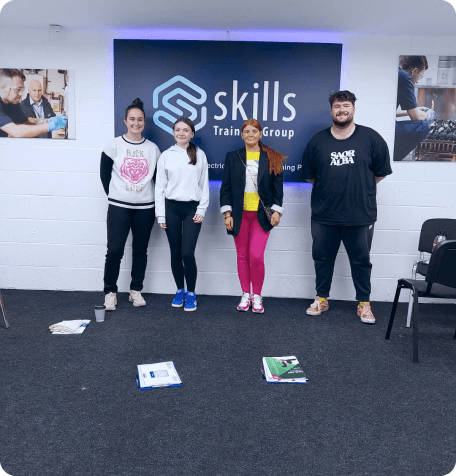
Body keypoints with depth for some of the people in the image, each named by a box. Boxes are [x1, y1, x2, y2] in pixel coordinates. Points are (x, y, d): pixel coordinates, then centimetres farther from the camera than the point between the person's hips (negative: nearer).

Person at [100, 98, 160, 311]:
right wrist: (114, 195, 3)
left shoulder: (153, 148, 6)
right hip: (119, 207, -2)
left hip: (145, 208, 2)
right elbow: (104, 173, 4)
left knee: (140, 251, 9)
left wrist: (155, 201, 3)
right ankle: (110, 292, 8)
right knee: (114, 250, -7)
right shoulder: (114, 145, 0)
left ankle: (136, 291, 22)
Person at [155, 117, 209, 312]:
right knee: (175, 253, 7)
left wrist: (201, 210, -3)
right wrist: (160, 214, 0)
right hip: (171, 207, 2)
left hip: (192, 208, -1)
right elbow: (160, 186, 4)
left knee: (187, 253, -8)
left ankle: (191, 293, 10)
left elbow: (204, 184, 5)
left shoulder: (199, 155, 4)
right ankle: (180, 290, 25)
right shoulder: (166, 155, 4)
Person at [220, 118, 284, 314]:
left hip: (261, 214, -2)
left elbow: (278, 187, 6)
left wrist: (276, 211, -4)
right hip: (240, 214, 2)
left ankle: (257, 296, 9)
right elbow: (226, 187, 5)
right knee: (242, 256, 8)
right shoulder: (233, 157, 7)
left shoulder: (272, 158, 5)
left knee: (256, 255, -11)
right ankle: (245, 295, 22)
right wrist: (227, 213, -2)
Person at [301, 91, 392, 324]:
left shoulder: (370, 137, -2)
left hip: (360, 215, -1)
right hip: (324, 215, 2)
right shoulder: (318, 141, 3)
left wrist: (359, 186, 8)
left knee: (361, 261, 9)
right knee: (322, 258, 12)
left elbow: (381, 172, 5)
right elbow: (309, 175, 11)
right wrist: (329, 187, 9)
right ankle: (321, 299, 29)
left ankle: (364, 304, 24)